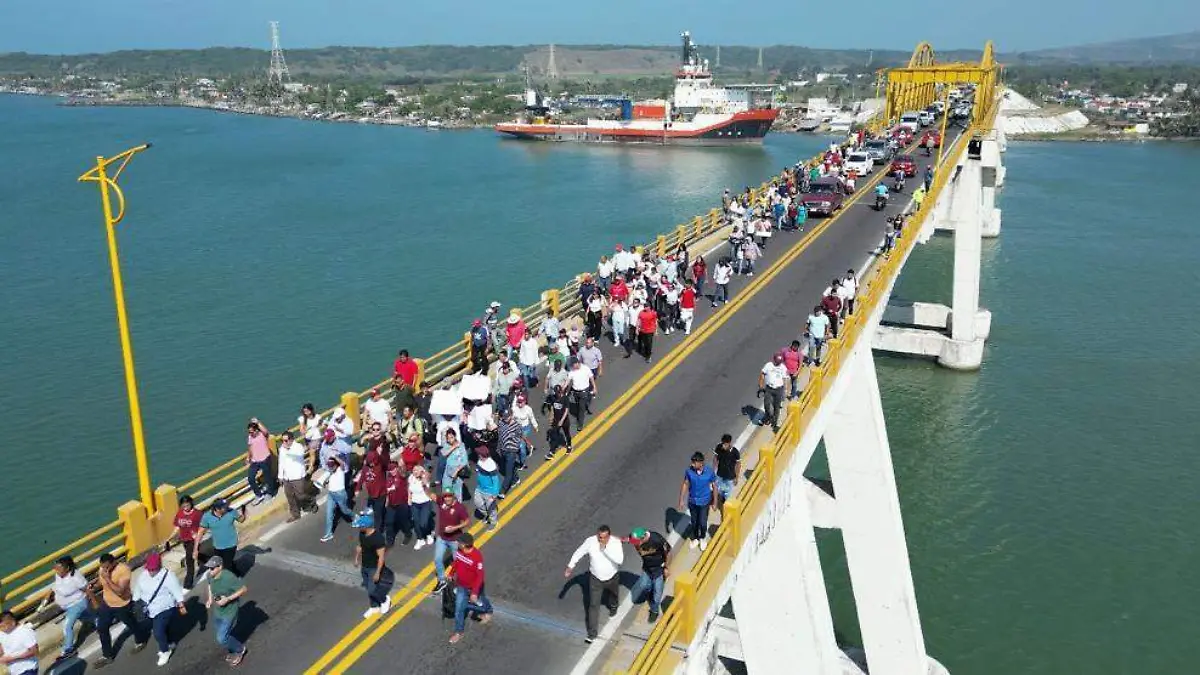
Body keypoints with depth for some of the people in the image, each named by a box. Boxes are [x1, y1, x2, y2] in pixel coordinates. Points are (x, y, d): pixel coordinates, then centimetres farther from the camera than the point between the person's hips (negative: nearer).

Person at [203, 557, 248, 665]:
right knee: (218, 636, 21)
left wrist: (227, 599, -28)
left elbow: (243, 589, -23)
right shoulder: (210, 575, -12)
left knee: (221, 639, -4)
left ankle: (240, 649, 23)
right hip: (217, 610, 7)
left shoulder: (229, 577, -32)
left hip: (229, 611, -7)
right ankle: (232, 651, 48)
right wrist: (210, 598, -1)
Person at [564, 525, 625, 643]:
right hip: (595, 578, -1)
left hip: (612, 577, 1)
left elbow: (620, 560, -38)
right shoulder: (590, 541, -24)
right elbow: (578, 553, -9)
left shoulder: (616, 542, -27)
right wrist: (570, 567, -9)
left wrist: (605, 549, -41)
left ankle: (613, 606, 67)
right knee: (594, 604, 2)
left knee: (613, 593, 31)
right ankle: (592, 633, 13)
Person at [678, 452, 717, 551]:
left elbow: (714, 486, -9)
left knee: (702, 523, 7)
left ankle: (703, 538, 39)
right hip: (692, 501, 2)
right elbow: (685, 484, -4)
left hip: (704, 502, -2)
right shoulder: (689, 471, -19)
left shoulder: (710, 472, -23)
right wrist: (681, 500, -1)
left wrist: (715, 502, -2)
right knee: (694, 522, 18)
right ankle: (695, 539, 45)